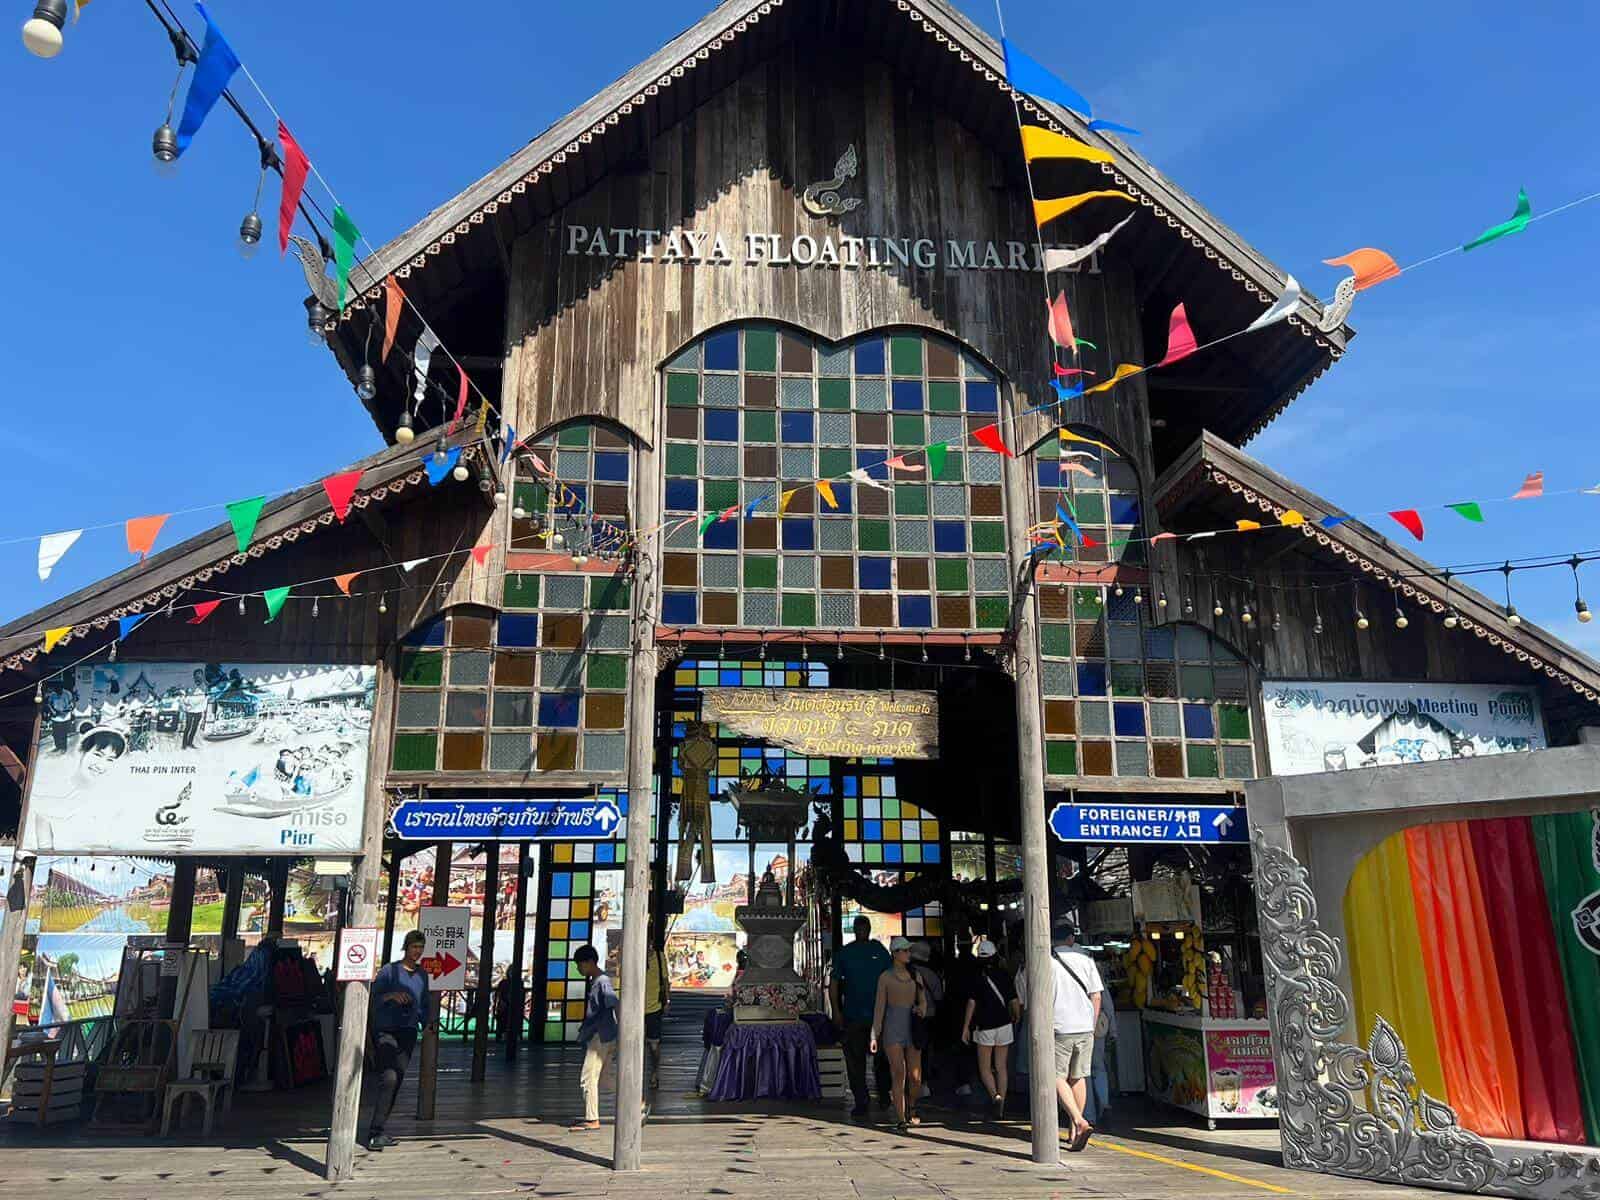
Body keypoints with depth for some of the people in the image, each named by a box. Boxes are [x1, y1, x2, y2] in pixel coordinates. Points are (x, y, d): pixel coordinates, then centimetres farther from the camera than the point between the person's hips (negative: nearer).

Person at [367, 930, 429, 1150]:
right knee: (388, 1078, -18)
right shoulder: (390, 970, -1)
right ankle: (376, 1133, -16)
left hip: (408, 1033, 5)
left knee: (397, 1081, 3)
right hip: (385, 1031, -5)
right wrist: (391, 995, -21)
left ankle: (379, 1130, 14)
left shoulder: (422, 975, 15)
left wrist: (427, 1025, 9)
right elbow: (372, 997, -6)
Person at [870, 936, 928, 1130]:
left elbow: (923, 1000, 16)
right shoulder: (886, 977, 1)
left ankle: (911, 1109, 28)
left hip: (913, 1027, 3)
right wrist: (875, 1035, -2)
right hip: (893, 1027, -3)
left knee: (916, 1076, 2)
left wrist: (921, 1009, -8)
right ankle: (901, 1118, -5)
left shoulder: (915, 975, 12)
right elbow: (879, 1006, 1)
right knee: (898, 1074, -10)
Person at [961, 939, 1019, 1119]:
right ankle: (1001, 1107, 11)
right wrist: (1017, 1020, 19)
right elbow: (1014, 1003, 3)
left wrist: (965, 1027, -4)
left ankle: (995, 1096, -16)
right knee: (1001, 1067, 11)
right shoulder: (1004, 976, 0)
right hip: (1004, 1026, 3)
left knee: (984, 1068, 8)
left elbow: (971, 1003, -9)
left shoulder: (977, 978, -8)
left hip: (984, 1027, -3)